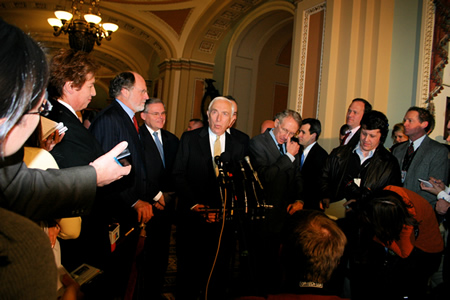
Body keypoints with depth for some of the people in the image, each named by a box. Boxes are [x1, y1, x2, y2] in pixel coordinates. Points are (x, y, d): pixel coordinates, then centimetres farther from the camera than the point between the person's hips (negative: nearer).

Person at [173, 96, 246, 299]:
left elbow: (239, 184, 5)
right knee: (188, 269, 11)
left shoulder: (238, 147, 6)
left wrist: (224, 210, -10)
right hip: (192, 215, -1)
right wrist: (194, 204, -11)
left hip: (222, 218, 1)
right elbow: (179, 174, -2)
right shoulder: (189, 138, 2)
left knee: (218, 270, 8)